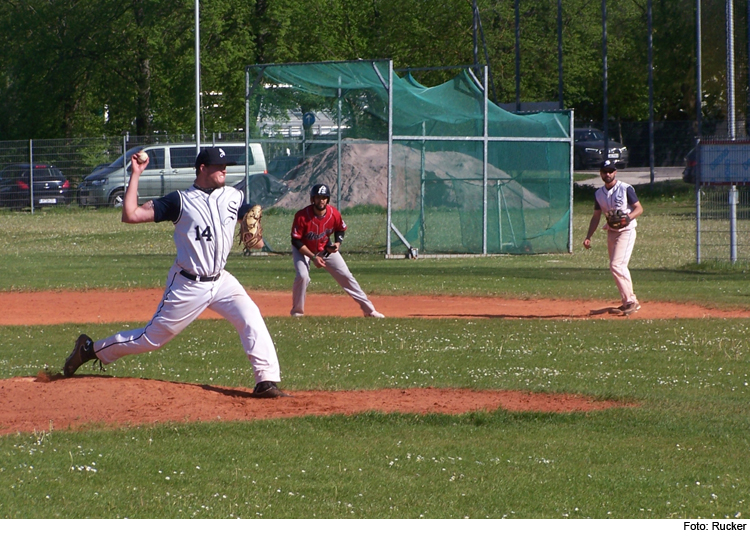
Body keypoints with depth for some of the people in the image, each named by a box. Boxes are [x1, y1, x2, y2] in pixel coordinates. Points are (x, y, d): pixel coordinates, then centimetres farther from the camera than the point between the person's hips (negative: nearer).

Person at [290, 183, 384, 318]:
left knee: (346, 276, 1)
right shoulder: (302, 216, -29)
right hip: (304, 250, -3)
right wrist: (313, 257, -28)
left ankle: (368, 309, 8)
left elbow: (340, 229, 4)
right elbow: (296, 241, -23)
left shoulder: (334, 214, -19)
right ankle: (297, 311, -5)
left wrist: (338, 243, -17)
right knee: (302, 276, -27)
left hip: (326, 249, 3)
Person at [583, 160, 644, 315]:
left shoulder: (625, 189, -8)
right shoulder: (599, 194, 10)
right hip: (611, 232, 7)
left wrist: (627, 218, -26)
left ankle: (630, 301, -14)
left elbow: (639, 208, -7)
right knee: (619, 267, 9)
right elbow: (596, 216, 15)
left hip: (626, 231, -7)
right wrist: (588, 237, 7)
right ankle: (629, 302, 19)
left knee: (616, 265, -18)